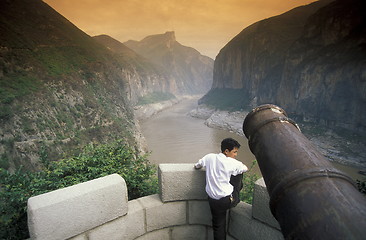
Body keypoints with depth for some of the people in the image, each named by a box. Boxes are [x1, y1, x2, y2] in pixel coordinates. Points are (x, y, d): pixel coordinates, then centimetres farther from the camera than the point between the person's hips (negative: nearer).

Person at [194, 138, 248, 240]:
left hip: (213, 200, 4)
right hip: (228, 200, -4)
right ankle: (237, 199, 33)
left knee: (218, 226, 19)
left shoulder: (209, 157, -3)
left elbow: (197, 166, 12)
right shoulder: (233, 163, -13)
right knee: (238, 174, 15)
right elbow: (245, 168, 6)